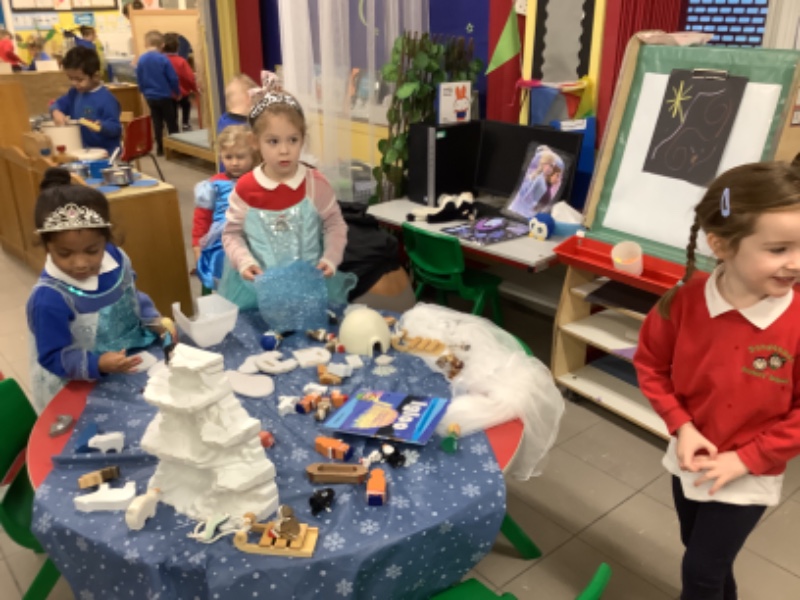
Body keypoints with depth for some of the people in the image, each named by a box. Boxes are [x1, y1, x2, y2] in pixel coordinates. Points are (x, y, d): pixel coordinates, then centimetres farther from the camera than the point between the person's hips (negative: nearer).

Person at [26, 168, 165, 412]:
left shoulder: (116, 259, -11)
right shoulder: (49, 299, -30)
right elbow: (53, 357, -23)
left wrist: (154, 321, -3)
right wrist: (98, 364, -37)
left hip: (129, 366, 6)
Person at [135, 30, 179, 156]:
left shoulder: (141, 60, -3)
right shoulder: (163, 59, -15)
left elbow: (139, 80, 4)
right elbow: (173, 78, -11)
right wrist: (177, 92, 4)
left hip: (150, 97, 4)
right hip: (165, 96, -4)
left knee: (157, 123, 12)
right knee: (171, 123, 7)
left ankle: (160, 148, 14)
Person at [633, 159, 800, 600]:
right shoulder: (684, 303, -18)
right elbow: (650, 365, -3)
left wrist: (747, 459, -17)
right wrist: (680, 425, -12)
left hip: (748, 476, -3)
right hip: (691, 461, 3)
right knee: (704, 555, 26)